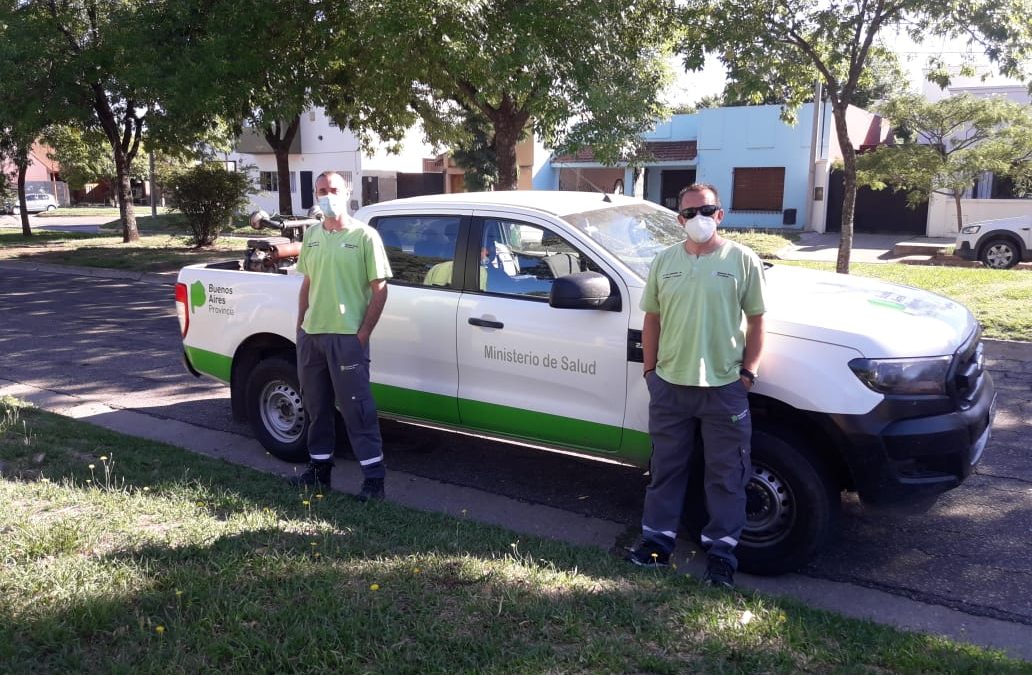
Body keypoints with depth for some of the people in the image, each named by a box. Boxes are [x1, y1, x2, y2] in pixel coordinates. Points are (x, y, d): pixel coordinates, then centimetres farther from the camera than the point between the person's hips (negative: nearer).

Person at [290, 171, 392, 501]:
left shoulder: (364, 235, -6)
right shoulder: (311, 235, 12)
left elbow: (379, 289, -8)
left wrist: (364, 333, -13)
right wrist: (300, 325, 12)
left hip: (347, 336, -6)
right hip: (311, 334, 6)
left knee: (356, 408, -4)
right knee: (316, 406, 15)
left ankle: (374, 478, 3)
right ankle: (320, 468, 29)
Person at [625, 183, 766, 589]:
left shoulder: (742, 260, -2)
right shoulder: (665, 261, 6)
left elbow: (755, 321, 1)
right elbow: (652, 319, 10)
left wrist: (748, 371, -4)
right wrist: (650, 369, 5)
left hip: (725, 387, -2)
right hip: (670, 384, 3)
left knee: (726, 476, 7)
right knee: (666, 469, 13)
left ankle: (721, 550, 21)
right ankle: (658, 540, 27)